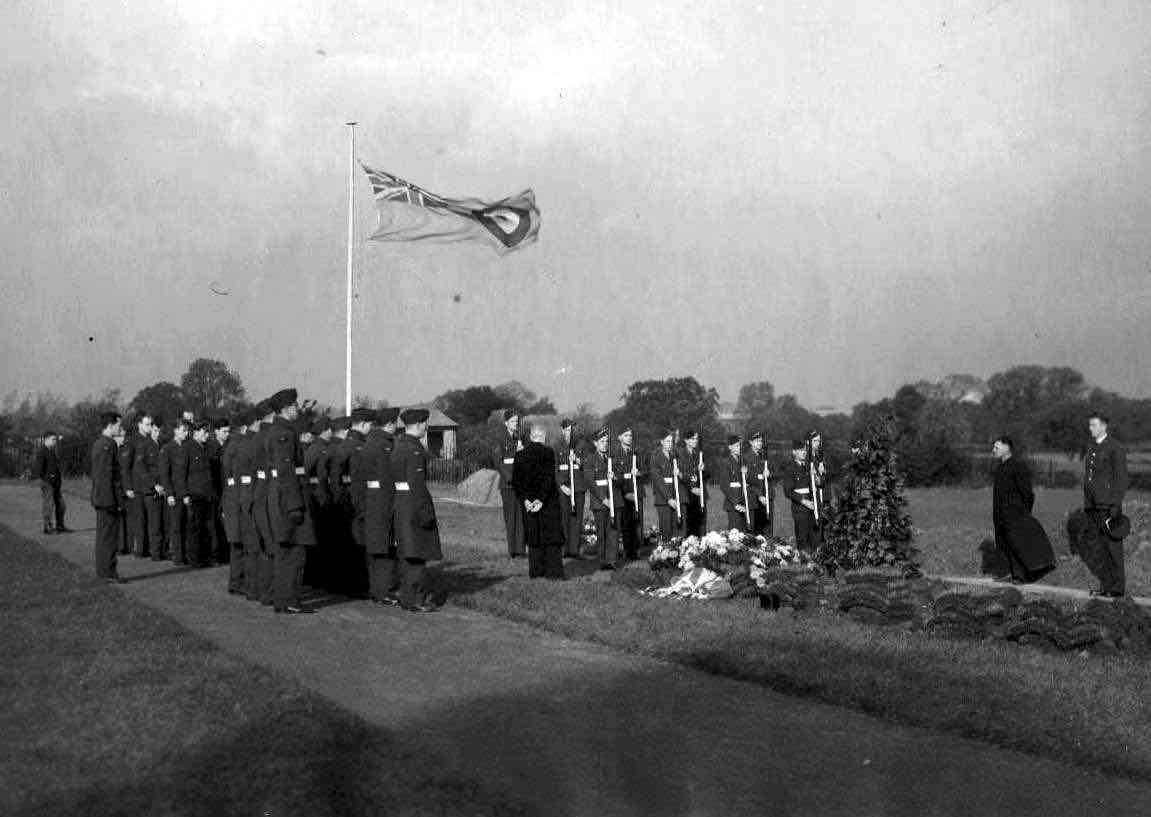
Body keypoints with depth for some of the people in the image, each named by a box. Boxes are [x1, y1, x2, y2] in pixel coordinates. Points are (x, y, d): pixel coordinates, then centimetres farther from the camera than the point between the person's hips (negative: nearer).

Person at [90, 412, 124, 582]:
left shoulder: (97, 443, 14)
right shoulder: (108, 445, -17)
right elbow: (107, 475, -21)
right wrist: (114, 501, -20)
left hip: (99, 498, 10)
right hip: (109, 498, -10)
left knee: (103, 536, 15)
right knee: (110, 537, -5)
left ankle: (103, 571, 22)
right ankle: (108, 573, -2)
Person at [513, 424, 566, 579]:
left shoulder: (520, 454, 1)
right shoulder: (548, 453, -11)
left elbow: (515, 480, -4)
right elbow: (549, 477, -19)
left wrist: (524, 499, -7)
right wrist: (541, 499, -18)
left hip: (528, 501, 4)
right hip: (549, 501, -4)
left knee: (534, 536, 13)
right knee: (552, 535, 4)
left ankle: (535, 571, 14)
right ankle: (552, 571, 0)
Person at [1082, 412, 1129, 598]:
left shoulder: (1116, 449, -8)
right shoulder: (1091, 447, 15)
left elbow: (1121, 480, -11)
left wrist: (1115, 507, -16)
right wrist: (1086, 505, 15)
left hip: (1108, 507, -7)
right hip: (1093, 508, 7)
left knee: (1112, 547, 0)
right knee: (1089, 547, 7)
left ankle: (1117, 588, 11)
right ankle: (1106, 584, 18)